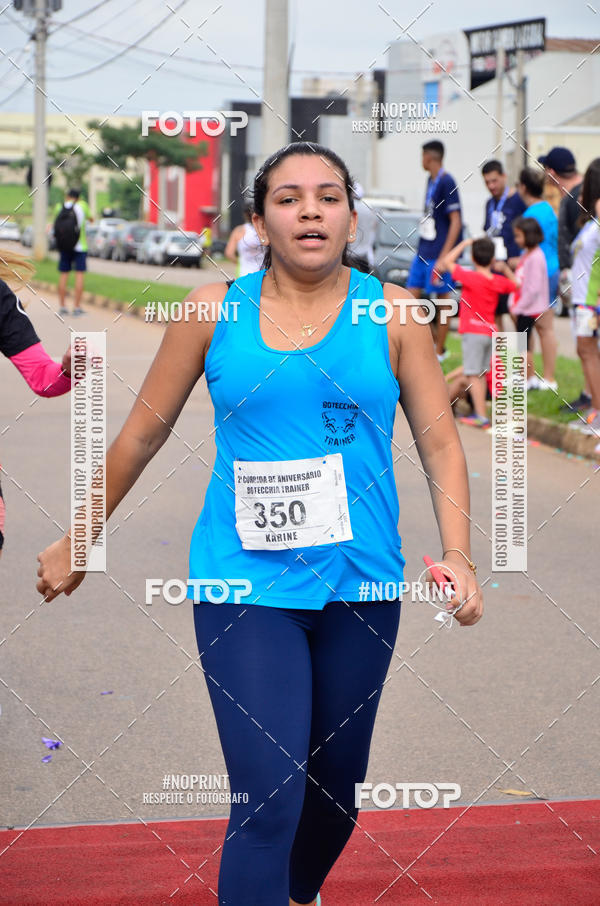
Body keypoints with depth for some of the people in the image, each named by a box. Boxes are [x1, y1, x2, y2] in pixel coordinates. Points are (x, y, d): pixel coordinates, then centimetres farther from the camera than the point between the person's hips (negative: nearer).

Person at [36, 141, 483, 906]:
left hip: (359, 584, 2)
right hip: (243, 585, -2)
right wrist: (77, 543, 13)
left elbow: (439, 442, 2)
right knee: (267, 803, -13)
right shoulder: (214, 310, -1)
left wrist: (457, 555, -13)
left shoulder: (391, 313, 1)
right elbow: (141, 435, 7)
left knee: (336, 785, 16)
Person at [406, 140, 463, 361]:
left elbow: (456, 222, -17)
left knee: (442, 299, 1)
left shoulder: (447, 183, -14)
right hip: (423, 251, 9)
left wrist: (443, 257, -20)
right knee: (411, 295, 7)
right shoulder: (431, 181, 12)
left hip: (439, 253, -9)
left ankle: (439, 351, 8)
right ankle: (436, 340, 16)